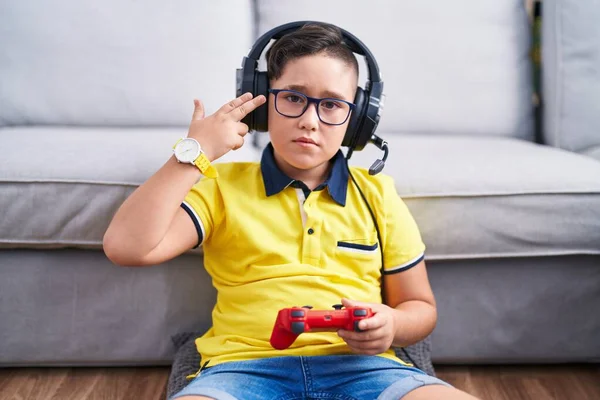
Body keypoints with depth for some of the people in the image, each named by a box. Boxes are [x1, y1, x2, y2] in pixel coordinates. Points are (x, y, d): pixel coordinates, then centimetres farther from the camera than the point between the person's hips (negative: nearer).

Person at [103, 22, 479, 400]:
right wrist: (195, 152, -3)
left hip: (360, 364, 3)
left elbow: (421, 306, 19)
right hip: (246, 365, -2)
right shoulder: (222, 186, 10)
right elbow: (127, 247, -5)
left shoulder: (376, 195, 14)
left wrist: (391, 326, -5)